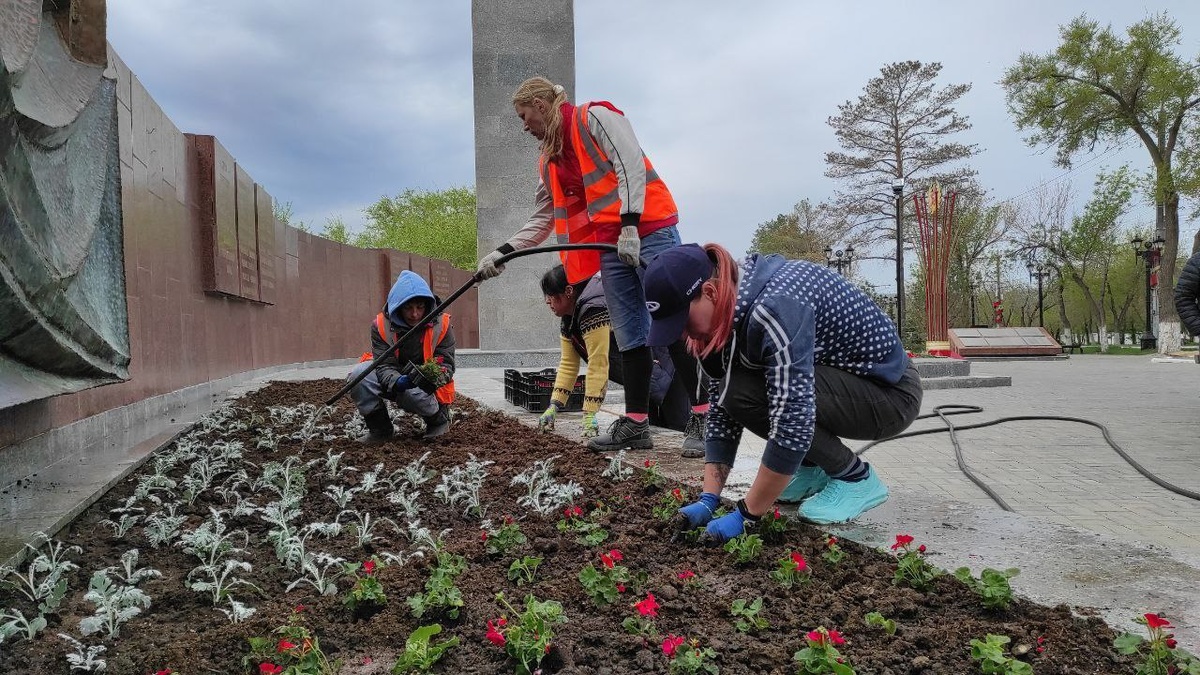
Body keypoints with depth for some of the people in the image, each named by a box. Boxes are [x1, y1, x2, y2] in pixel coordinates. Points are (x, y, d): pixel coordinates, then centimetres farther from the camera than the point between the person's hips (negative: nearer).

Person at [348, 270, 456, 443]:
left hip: (424, 386, -2)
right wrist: (397, 382, -44)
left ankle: (439, 419, -1)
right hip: (391, 382, 2)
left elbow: (446, 364, -16)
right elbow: (384, 365, -20)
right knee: (360, 374, -25)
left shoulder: (441, 324, -15)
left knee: (413, 393, -36)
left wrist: (434, 376, -41)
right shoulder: (381, 325, -15)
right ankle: (380, 428, -7)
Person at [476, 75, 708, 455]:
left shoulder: (595, 117, -1)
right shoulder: (548, 160, 20)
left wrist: (630, 225, -19)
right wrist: (503, 252, 12)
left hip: (648, 231, -8)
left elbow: (631, 165, -12)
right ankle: (635, 423, 11)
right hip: (612, 247, 8)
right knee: (629, 336, 7)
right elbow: (543, 219, 21)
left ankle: (704, 417, -4)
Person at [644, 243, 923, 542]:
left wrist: (746, 515, -27)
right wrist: (708, 500, -10)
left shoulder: (776, 304, -32)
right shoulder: (727, 313, -5)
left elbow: (793, 419, -34)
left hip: (891, 393, -8)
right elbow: (720, 404, -3)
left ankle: (856, 478, -6)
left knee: (744, 392, -24)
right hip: (843, 377, 8)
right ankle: (813, 468, 11)